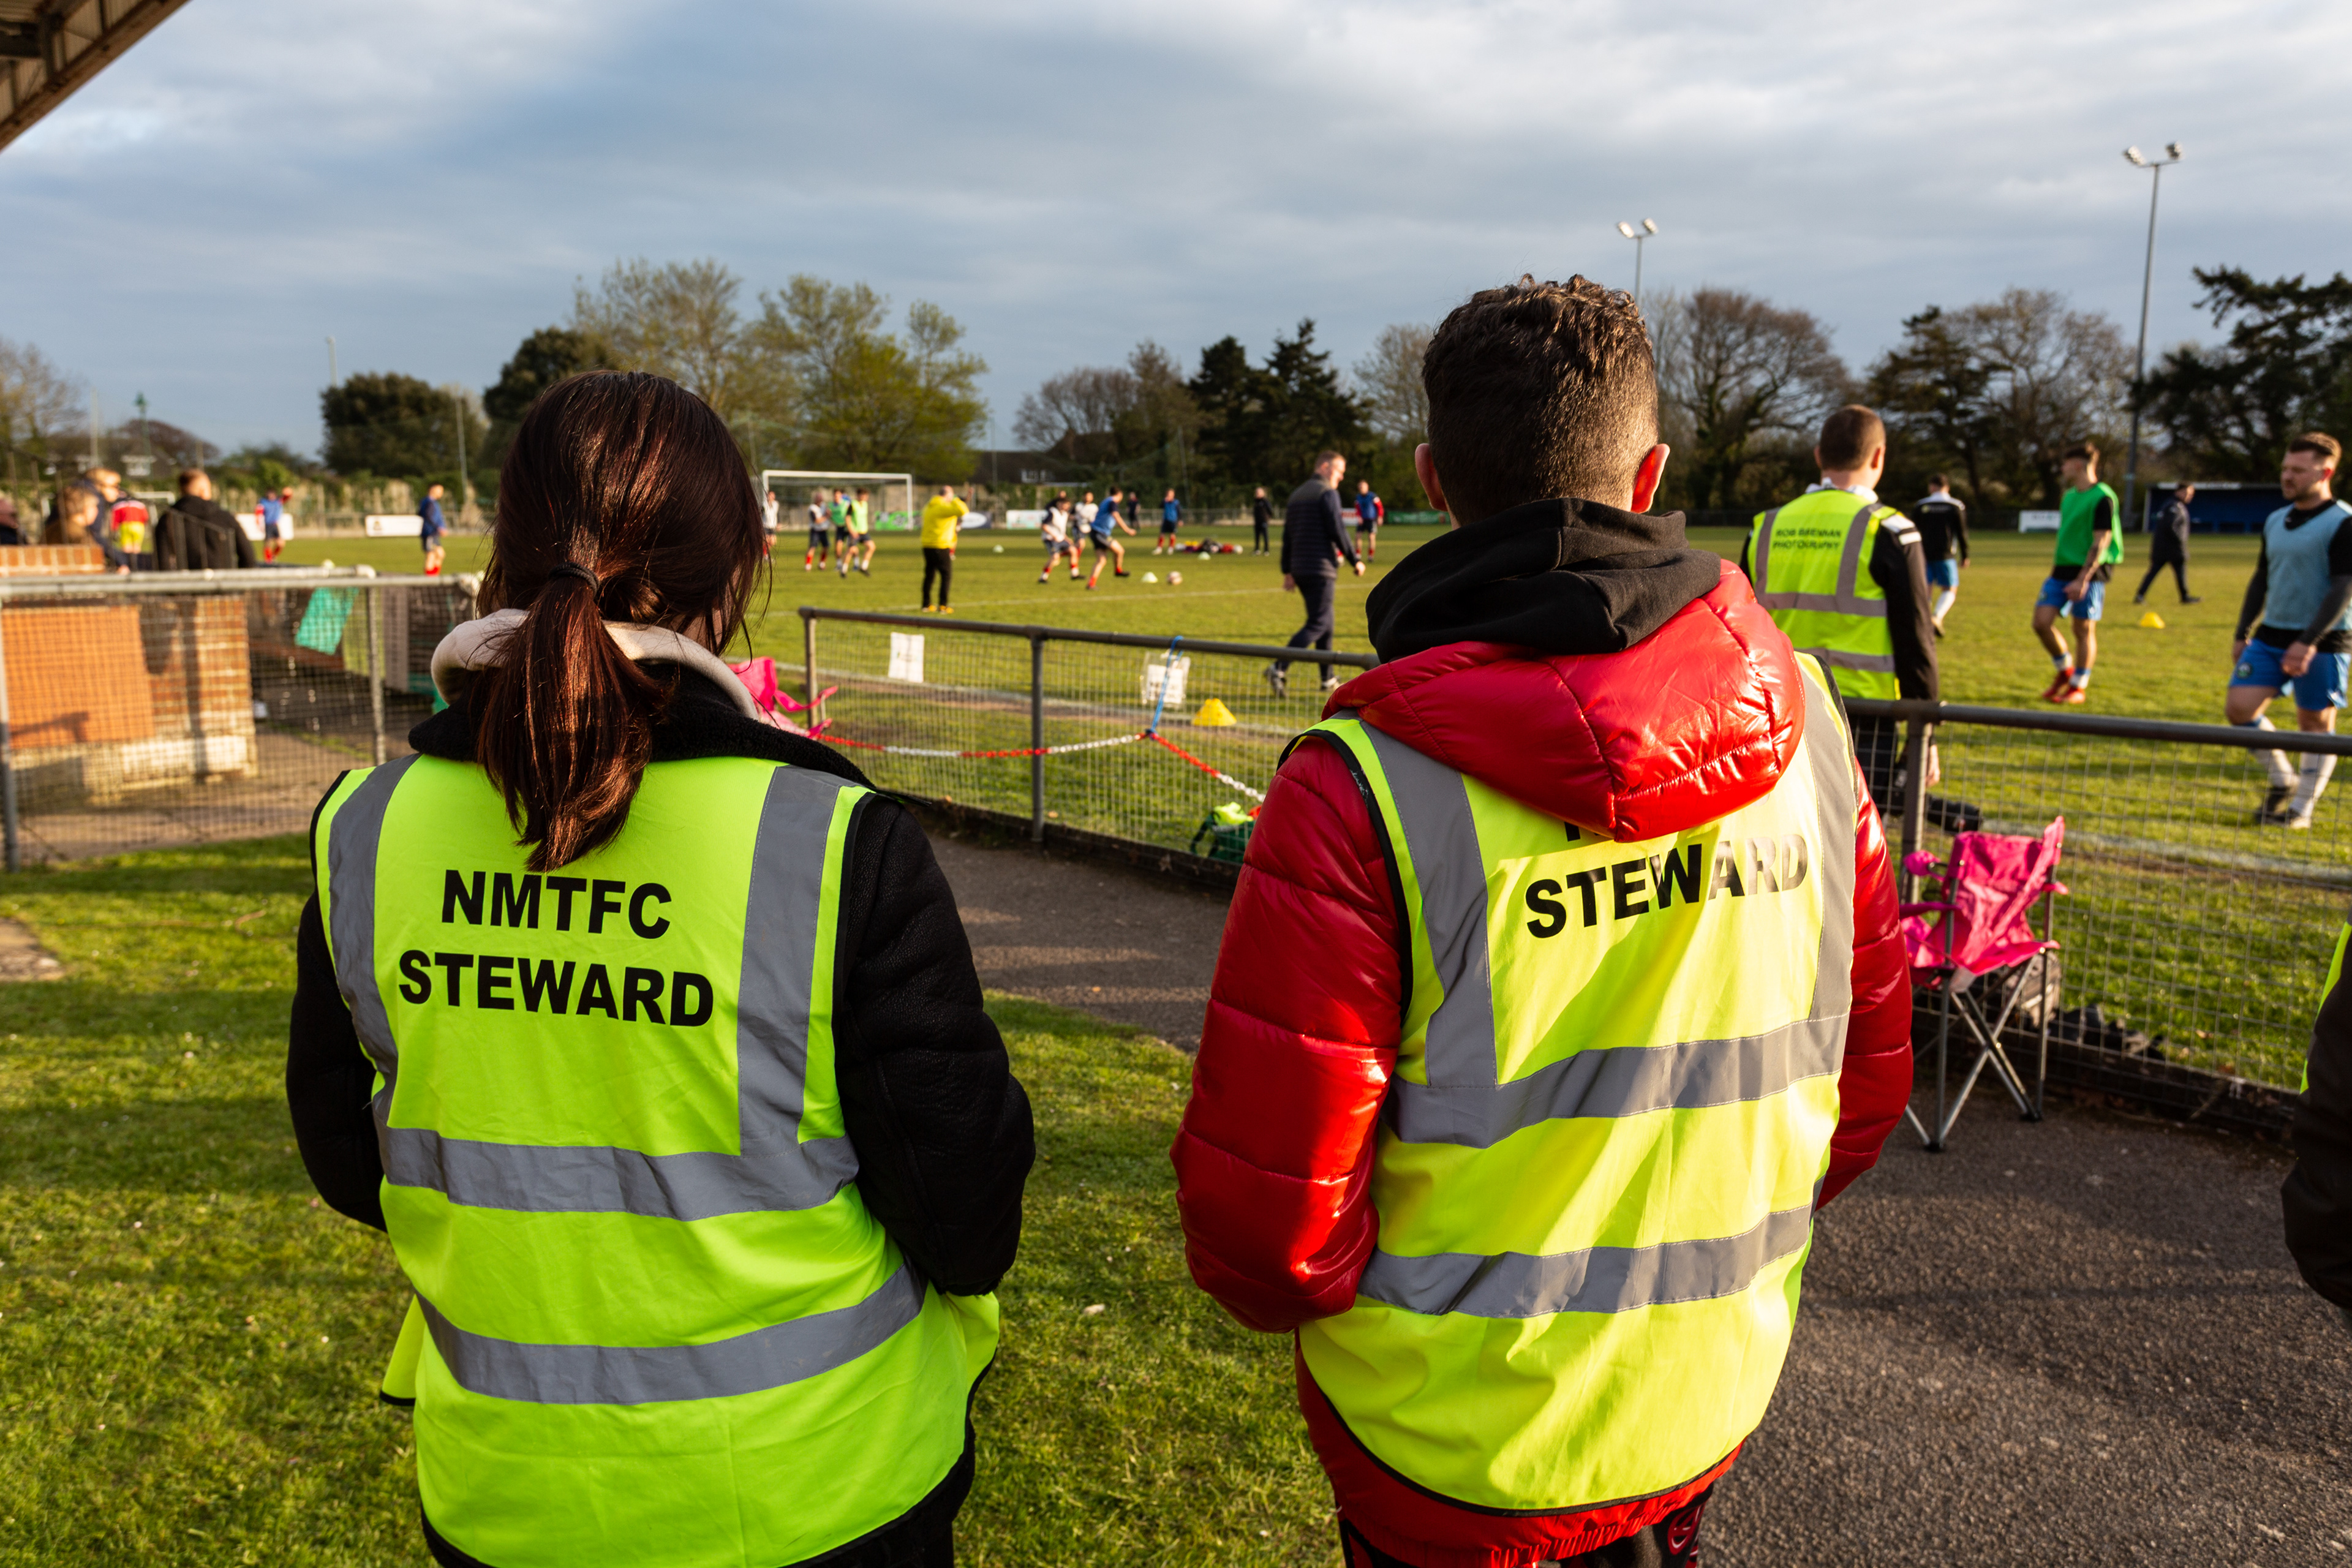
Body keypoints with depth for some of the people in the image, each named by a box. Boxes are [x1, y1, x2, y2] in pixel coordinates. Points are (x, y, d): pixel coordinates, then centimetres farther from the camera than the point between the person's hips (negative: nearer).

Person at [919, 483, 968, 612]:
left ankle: (926, 605, 17)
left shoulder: (929, 506, 14)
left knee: (929, 575, 14)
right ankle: (943, 606, -4)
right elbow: (962, 510, -25)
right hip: (942, 547, -8)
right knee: (947, 576, -1)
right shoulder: (944, 507, -14)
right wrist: (955, 500, -7)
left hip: (927, 546, 8)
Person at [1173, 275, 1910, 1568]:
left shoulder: (1365, 786, -25)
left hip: (1448, 1456, -4)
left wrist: (1299, 1295, 3)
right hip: (1712, 1410, 4)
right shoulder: (1803, 725, -9)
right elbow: (1864, 1081, 2)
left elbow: (1262, 1209, -20)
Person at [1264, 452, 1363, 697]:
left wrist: (1287, 571, 17)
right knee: (1318, 624, -10)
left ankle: (1329, 678, 20)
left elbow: (1287, 536, 17)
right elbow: (1337, 531, -13)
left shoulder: (1297, 494, 18)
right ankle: (1279, 669, -23)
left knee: (1325, 622, 16)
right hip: (1322, 569, -9)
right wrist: (1355, 561, -4)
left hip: (1299, 569, 9)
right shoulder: (1327, 493, -8)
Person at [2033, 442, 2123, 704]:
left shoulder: (2103, 498, -11)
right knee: (2041, 621, -2)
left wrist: (2082, 579, -22)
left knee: (2084, 629, 0)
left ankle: (2079, 688, 10)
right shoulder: (2068, 496, 14)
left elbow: (2100, 543, -16)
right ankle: (2065, 670, 19)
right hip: (2063, 569, 7)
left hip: (2089, 573, -7)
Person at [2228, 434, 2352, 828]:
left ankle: (2303, 808, 13)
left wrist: (2309, 642, -24)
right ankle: (2283, 781, 17)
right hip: (2271, 635, 6)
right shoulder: (2275, 521, 11)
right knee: (2238, 707, -3)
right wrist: (2242, 633, 17)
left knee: (2315, 722, 2)